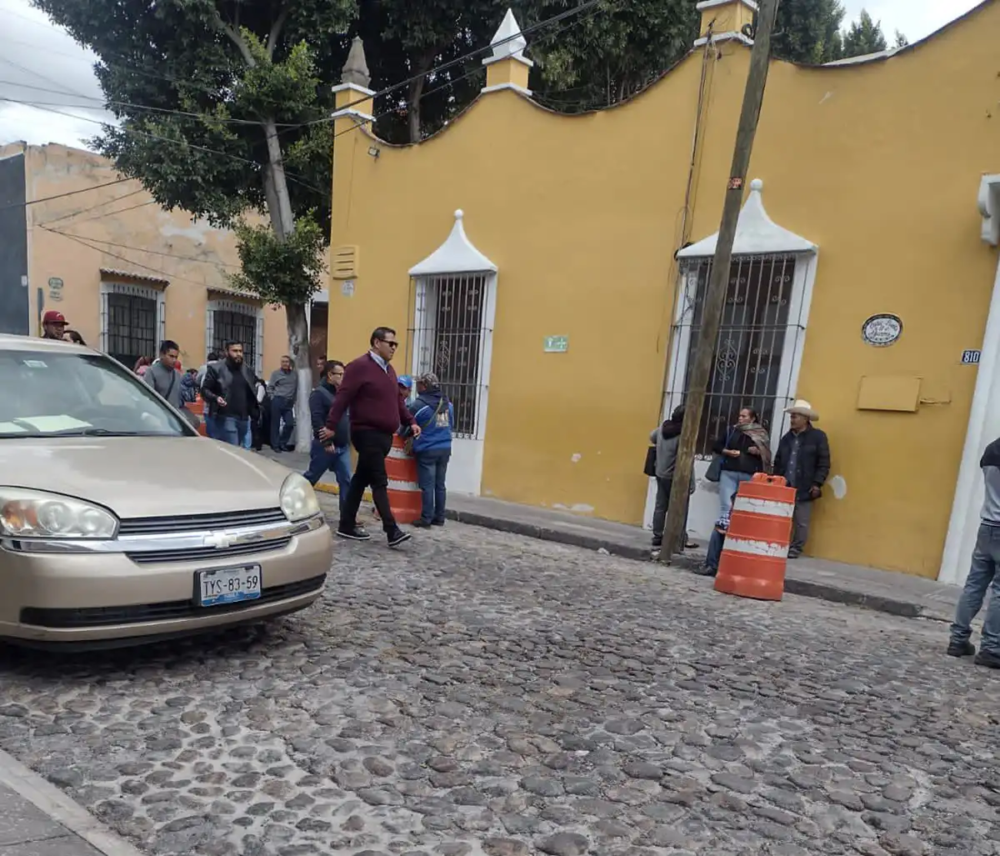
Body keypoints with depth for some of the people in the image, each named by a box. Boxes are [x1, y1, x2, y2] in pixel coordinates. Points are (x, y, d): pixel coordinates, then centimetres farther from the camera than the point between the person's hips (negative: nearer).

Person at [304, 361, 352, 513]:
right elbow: (317, 420, -18)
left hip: (343, 446, 6)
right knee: (311, 477, 9)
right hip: (325, 446, -6)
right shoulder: (319, 393, -10)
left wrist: (348, 438, 7)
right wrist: (326, 442, -22)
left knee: (346, 481, 0)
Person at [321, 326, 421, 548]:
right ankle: (392, 531, -10)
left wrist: (410, 422, 11)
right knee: (380, 482, -10)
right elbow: (343, 398, -15)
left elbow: (398, 400, 21)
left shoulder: (389, 369, 16)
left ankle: (347, 526, 21)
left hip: (384, 434, 9)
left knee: (362, 480, 13)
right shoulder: (360, 366, -11)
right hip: (368, 434, -9)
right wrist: (331, 426, -19)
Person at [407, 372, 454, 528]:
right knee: (440, 485, 11)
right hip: (445, 448, 6)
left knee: (427, 486, -1)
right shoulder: (448, 403, 7)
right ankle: (439, 518, 16)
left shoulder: (419, 404, -12)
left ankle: (426, 519, 2)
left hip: (427, 450, -6)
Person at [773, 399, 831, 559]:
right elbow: (778, 462, 19)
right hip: (784, 487, 4)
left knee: (801, 522, 2)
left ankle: (795, 550, 12)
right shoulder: (787, 437, 14)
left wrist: (817, 484, -11)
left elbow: (824, 463, -4)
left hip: (804, 489, -4)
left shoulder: (818, 437, -1)